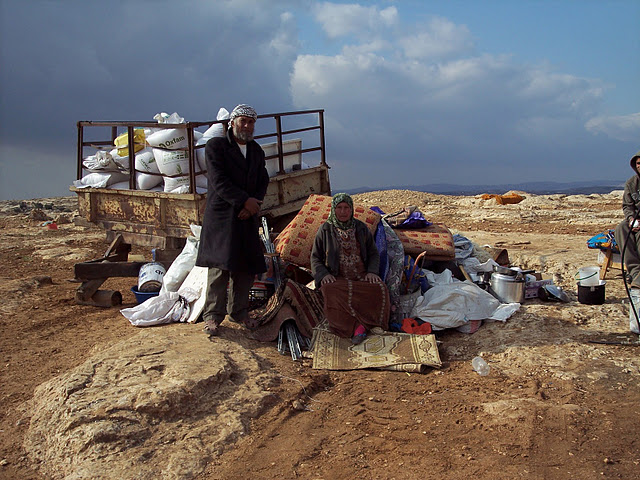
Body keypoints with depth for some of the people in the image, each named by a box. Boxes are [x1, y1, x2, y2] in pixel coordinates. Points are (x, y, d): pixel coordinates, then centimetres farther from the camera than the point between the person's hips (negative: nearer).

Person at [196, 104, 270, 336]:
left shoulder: (256, 150, 17)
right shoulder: (216, 145, -2)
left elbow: (263, 181, 14)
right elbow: (219, 181, -12)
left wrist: (253, 205, -5)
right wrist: (245, 201, -16)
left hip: (247, 216, 6)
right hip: (221, 215, -6)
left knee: (247, 267, 7)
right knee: (219, 266, -8)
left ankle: (238, 312, 20)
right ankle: (212, 316, 1)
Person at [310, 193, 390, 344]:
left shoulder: (361, 228, 11)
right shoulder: (325, 230, 7)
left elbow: (373, 253, 16)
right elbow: (315, 257, 8)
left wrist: (372, 271, -4)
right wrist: (323, 274, -11)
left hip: (361, 275, 2)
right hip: (336, 278, -1)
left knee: (379, 289, -31)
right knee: (331, 292, -37)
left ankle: (361, 326, -31)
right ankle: (361, 325, -30)